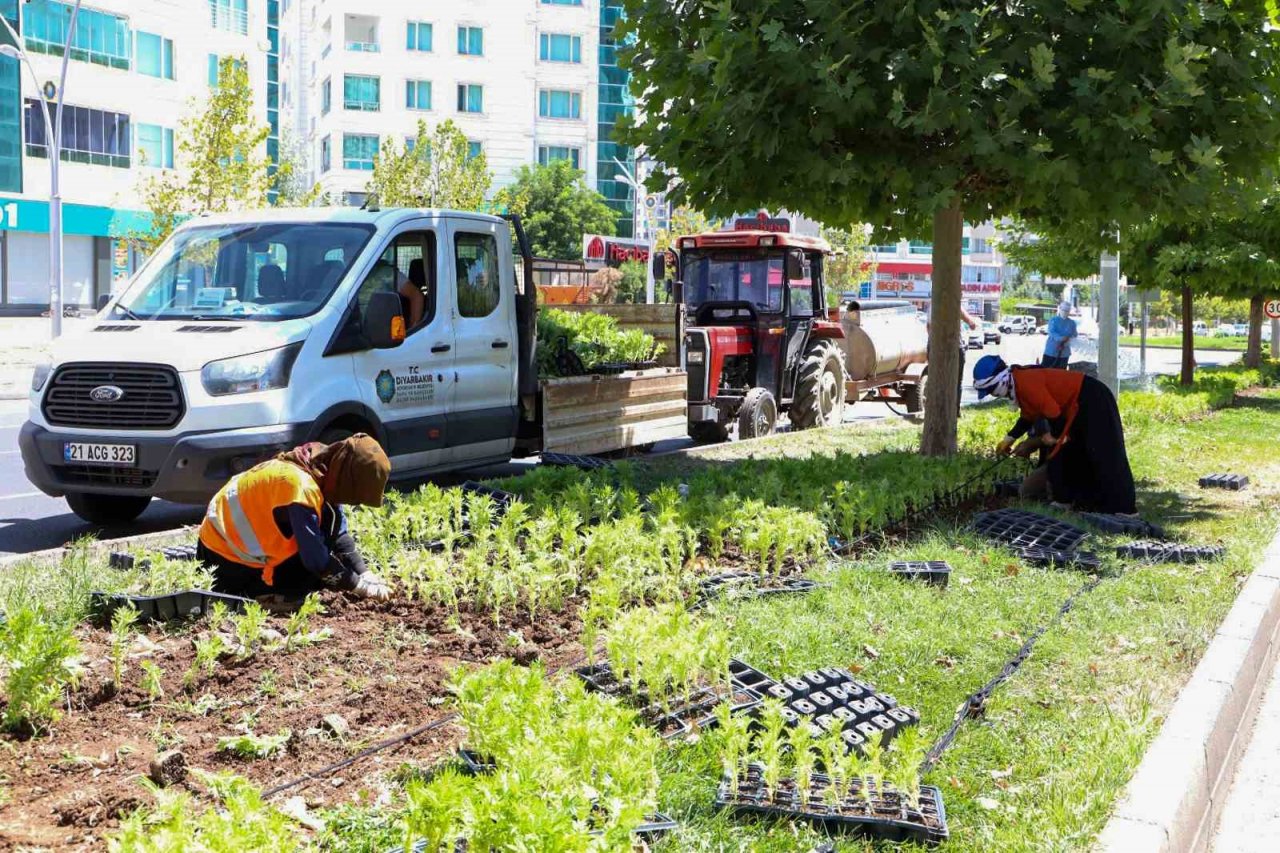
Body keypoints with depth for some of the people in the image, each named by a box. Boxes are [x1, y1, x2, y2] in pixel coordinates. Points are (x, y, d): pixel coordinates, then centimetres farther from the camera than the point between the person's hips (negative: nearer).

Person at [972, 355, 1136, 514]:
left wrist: (1055, 435, -8)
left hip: (1092, 401, -11)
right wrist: (1010, 438, 20)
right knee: (1063, 451, 14)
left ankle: (1124, 508, -10)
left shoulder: (1026, 383, -25)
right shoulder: (1020, 384, 9)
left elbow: (1053, 412, -25)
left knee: (1105, 455, -11)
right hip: (1077, 406, 11)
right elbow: (1029, 416, 22)